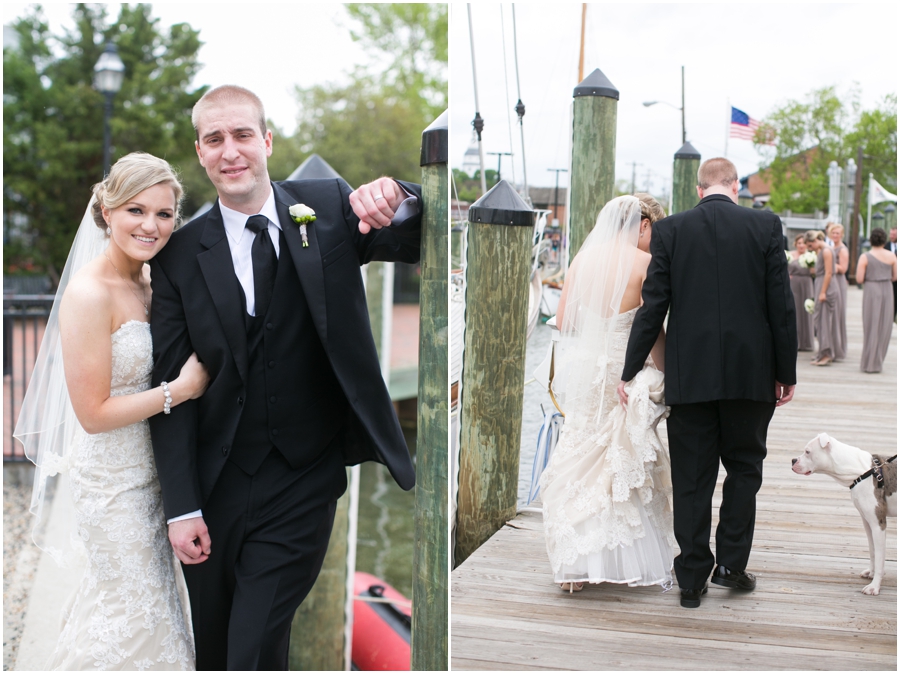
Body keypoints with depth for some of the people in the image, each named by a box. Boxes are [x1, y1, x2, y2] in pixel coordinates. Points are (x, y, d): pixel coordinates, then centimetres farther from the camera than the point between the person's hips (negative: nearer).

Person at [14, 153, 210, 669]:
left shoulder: (145, 279, 0)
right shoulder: (89, 293, -25)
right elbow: (94, 413, -24)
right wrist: (181, 389, -22)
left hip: (146, 467, 8)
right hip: (112, 477, -8)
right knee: (138, 606, 8)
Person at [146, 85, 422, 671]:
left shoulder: (329, 210, -2)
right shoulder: (181, 255, -4)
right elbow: (171, 387, -3)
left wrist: (400, 204, -29)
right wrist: (182, 508, -7)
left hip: (305, 484, -1)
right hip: (218, 484, 2)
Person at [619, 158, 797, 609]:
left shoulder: (670, 230, -1)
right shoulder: (766, 226, -1)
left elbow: (652, 307, -1)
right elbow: (782, 307, -2)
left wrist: (629, 372, 6)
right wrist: (786, 373, 6)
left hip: (689, 376, 0)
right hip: (751, 373, 0)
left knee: (691, 479, 7)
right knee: (744, 466, 17)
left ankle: (692, 580, 12)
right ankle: (731, 563, 15)